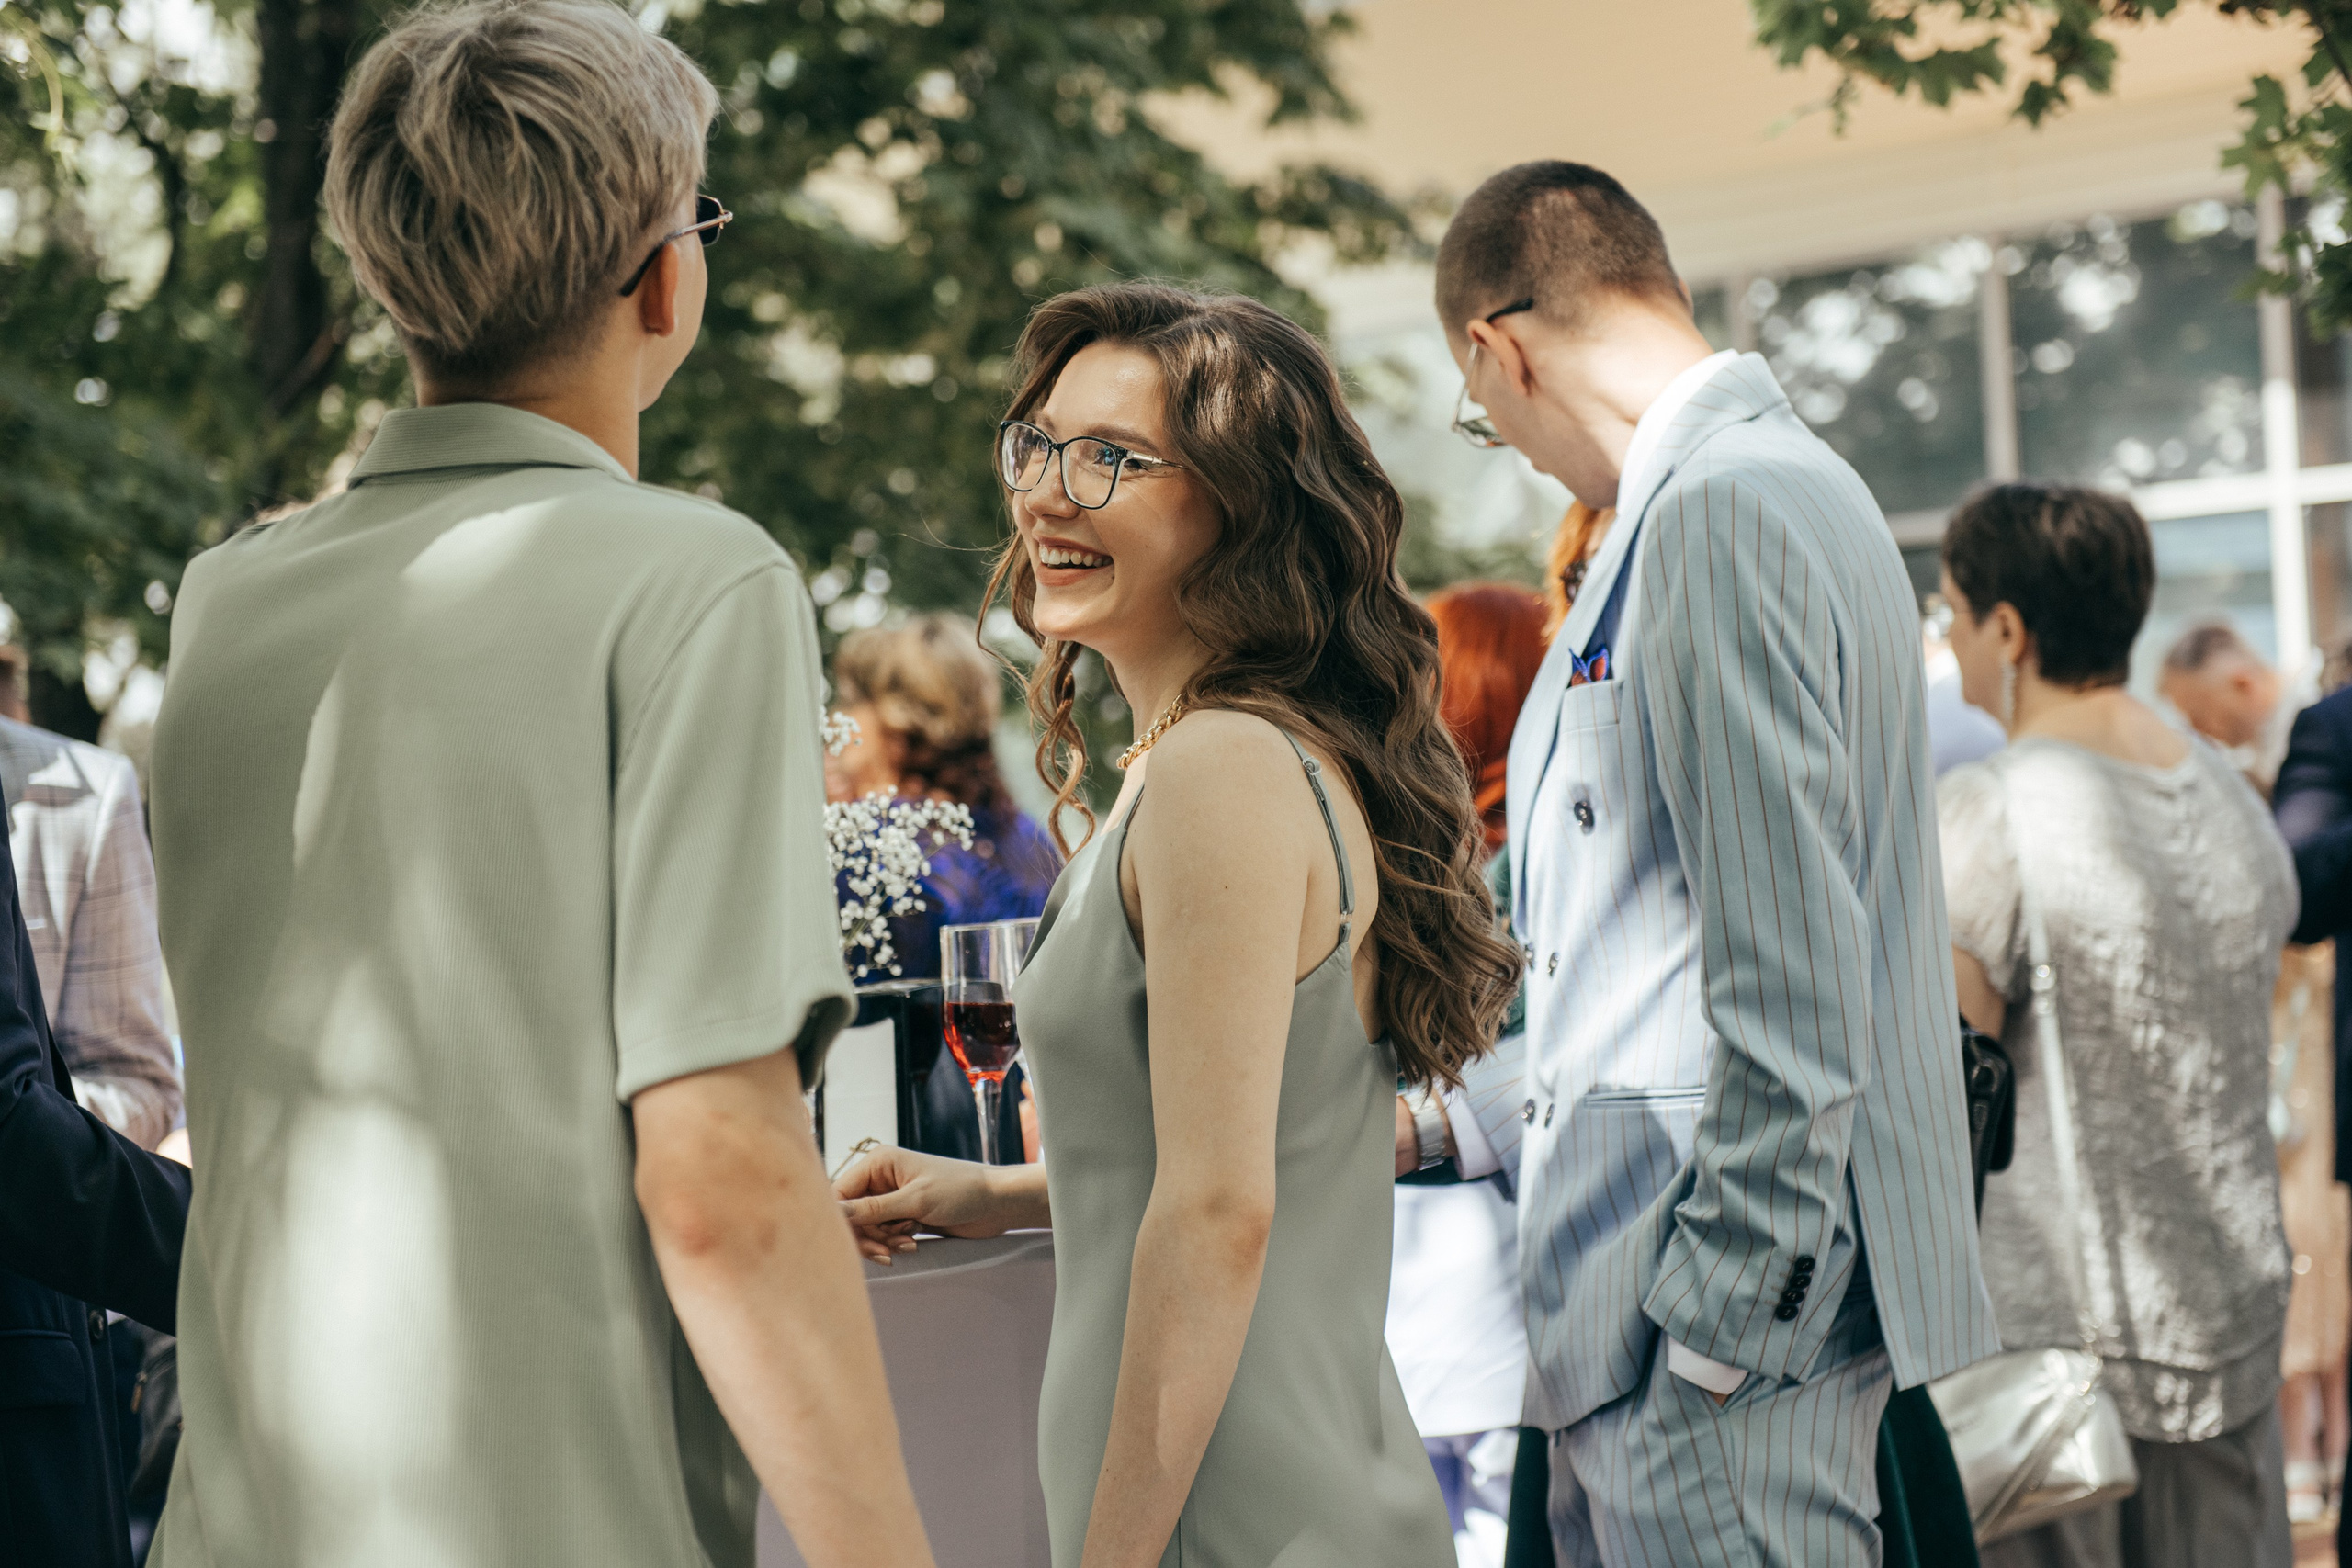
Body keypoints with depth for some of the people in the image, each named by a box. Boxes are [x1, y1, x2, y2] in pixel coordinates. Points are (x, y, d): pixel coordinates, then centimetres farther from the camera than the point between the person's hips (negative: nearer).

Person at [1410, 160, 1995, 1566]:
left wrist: (1721, 1318, -19)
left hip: (1734, 1299, -10)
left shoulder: (1720, 512, -15)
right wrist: (1458, 1117, 31)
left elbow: (1787, 973, -21)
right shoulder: (1769, 484, 19)